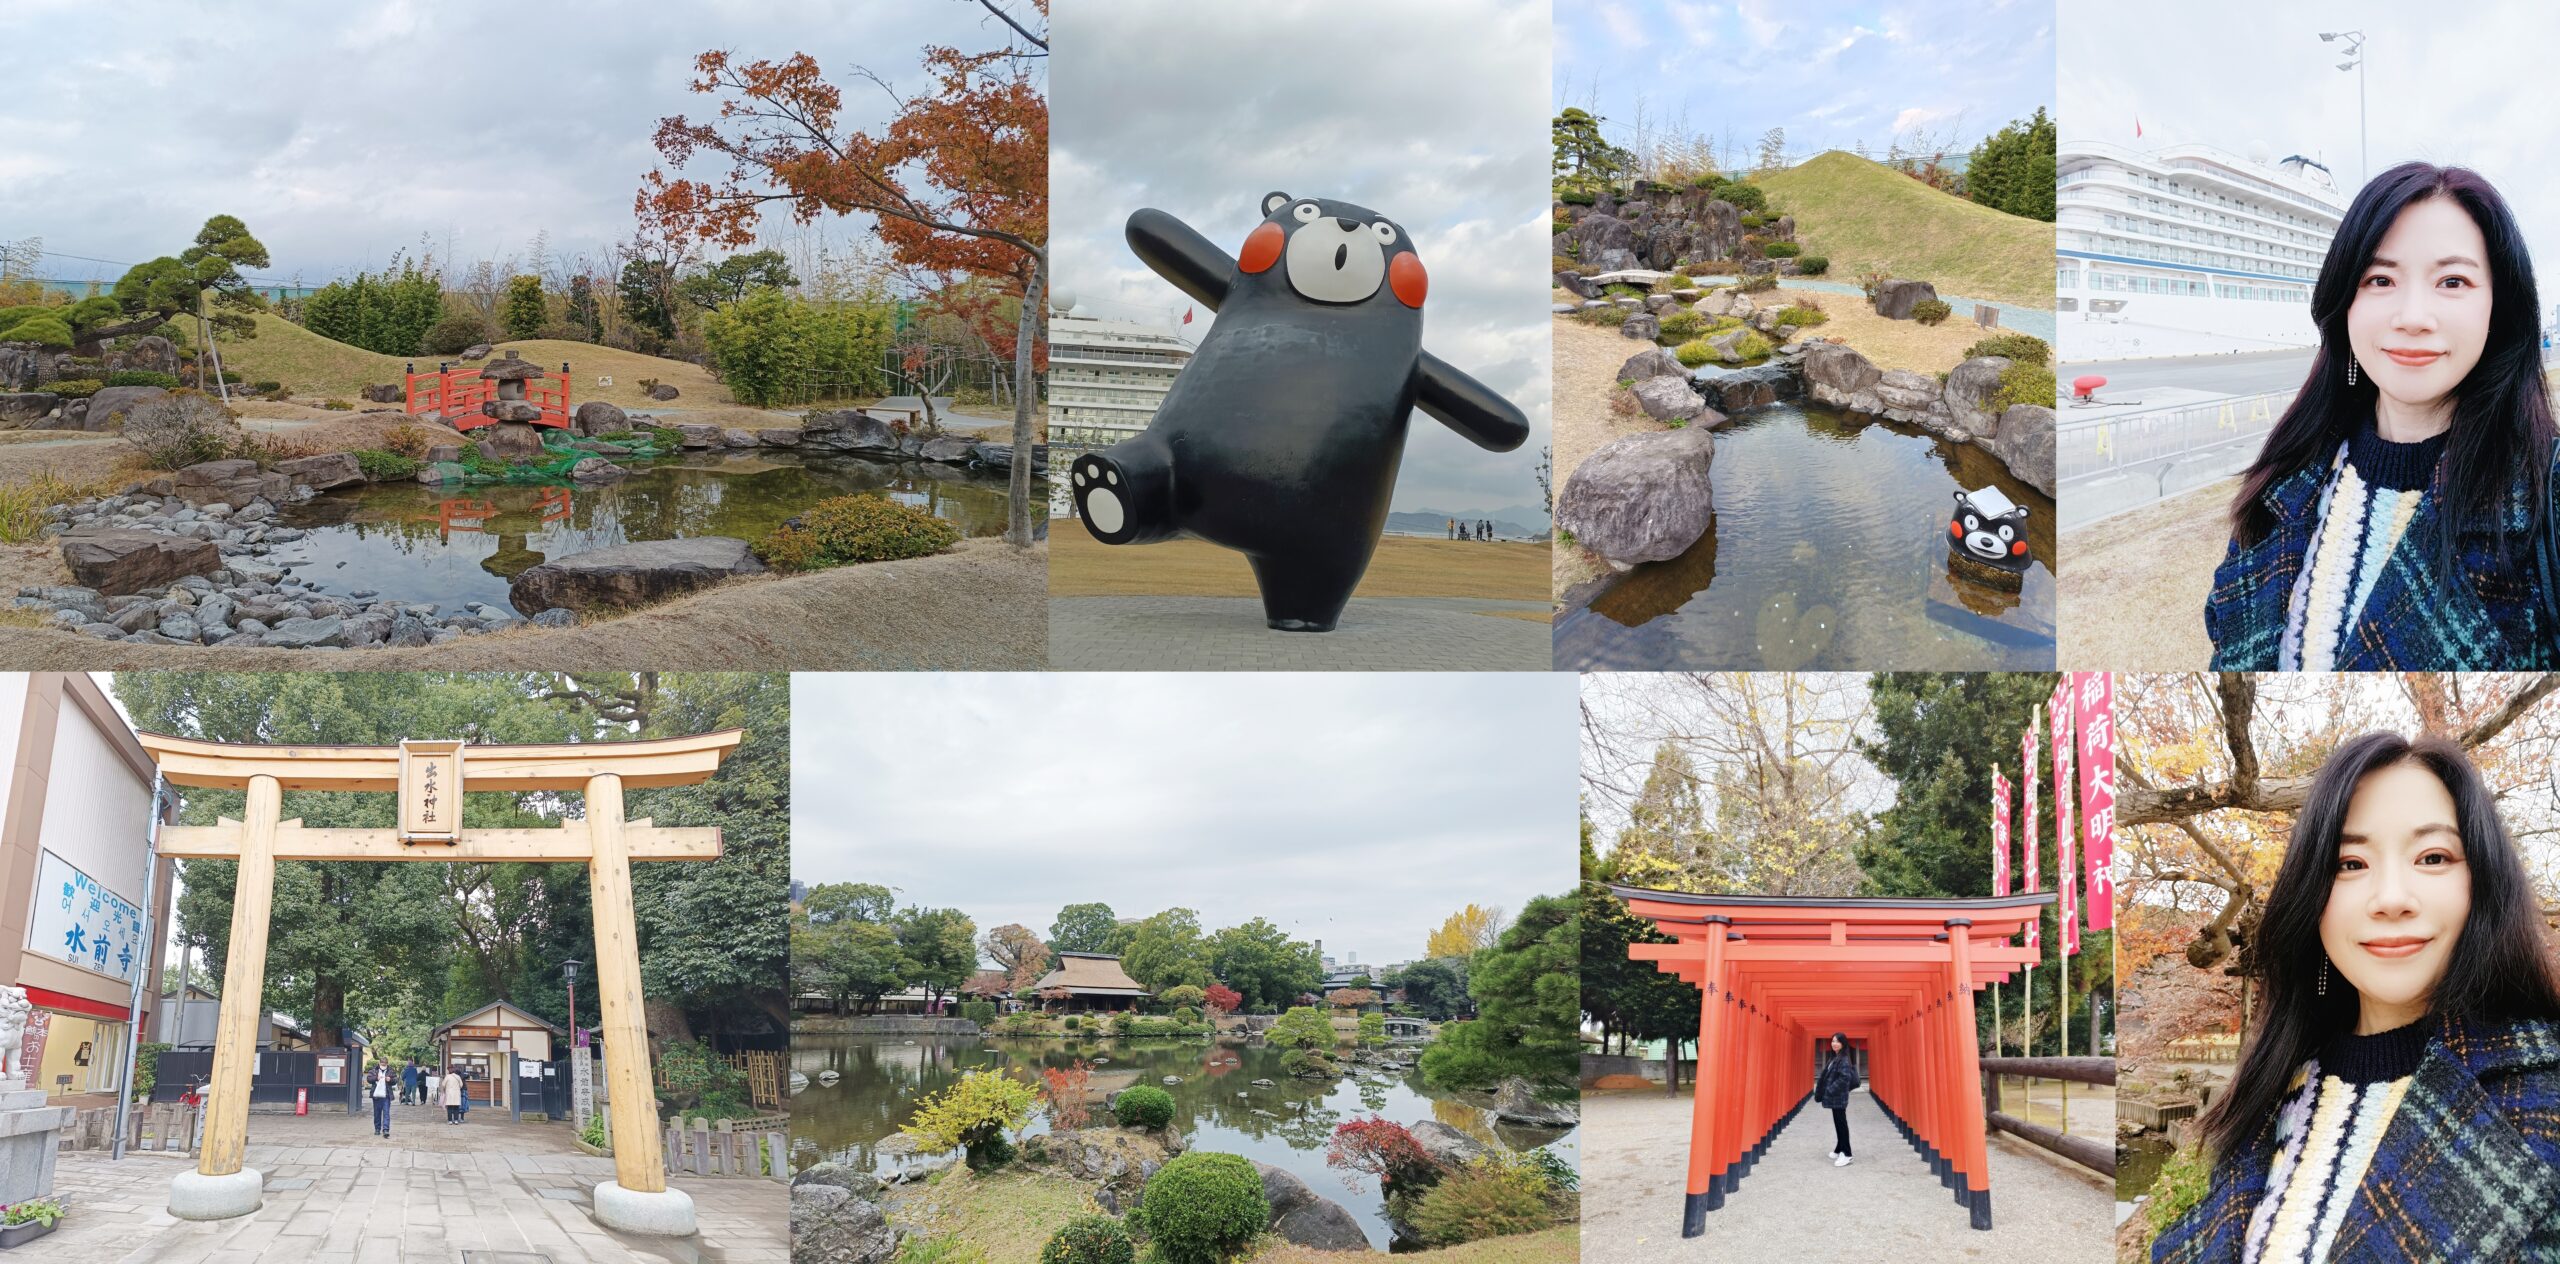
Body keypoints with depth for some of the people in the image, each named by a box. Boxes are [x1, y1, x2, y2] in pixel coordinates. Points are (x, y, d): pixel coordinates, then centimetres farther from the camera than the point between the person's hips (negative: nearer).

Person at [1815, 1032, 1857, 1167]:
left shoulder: (1844, 1060, -15)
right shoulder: (1833, 1058, 14)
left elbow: (1845, 1078, -24)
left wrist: (1831, 1090, -22)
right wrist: (1822, 1091, 9)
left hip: (1839, 1097, -9)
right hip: (1834, 1097, 9)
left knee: (1841, 1123, -7)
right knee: (1837, 1123, 15)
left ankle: (1845, 1154, -5)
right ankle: (1839, 1150, 24)